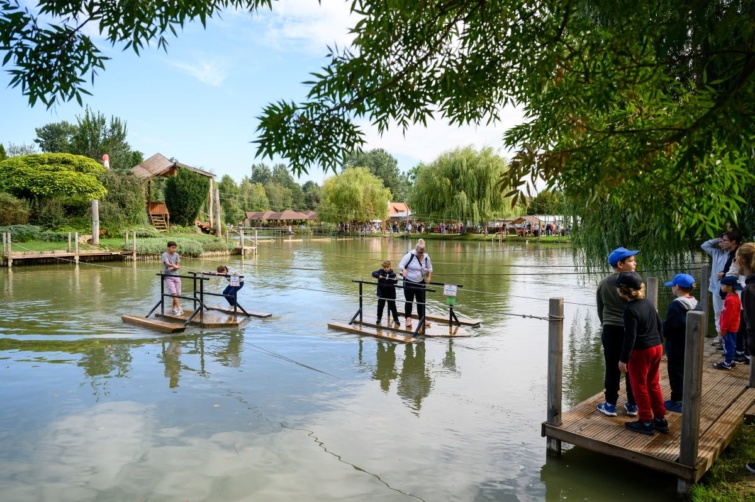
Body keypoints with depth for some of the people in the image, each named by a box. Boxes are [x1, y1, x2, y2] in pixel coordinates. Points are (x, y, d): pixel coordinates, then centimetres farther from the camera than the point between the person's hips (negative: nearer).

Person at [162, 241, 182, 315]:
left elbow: (178, 266, 0)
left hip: (176, 276, 4)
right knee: (174, 293, -14)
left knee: (178, 294, 2)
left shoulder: (176, 255, 7)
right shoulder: (164, 255, -6)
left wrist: (172, 268, -14)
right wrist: (174, 266, -21)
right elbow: (167, 263, -24)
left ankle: (173, 309, 20)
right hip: (168, 277, -4)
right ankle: (179, 309, -15)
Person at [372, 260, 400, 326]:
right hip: (381, 293, 2)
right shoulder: (381, 271, -3)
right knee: (380, 306, 12)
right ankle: (379, 318, 28)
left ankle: (396, 320, 13)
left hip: (390, 293, -2)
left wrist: (395, 280, -35)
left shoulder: (392, 273, -8)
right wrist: (378, 276, -28)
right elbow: (373, 273, -10)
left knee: (392, 306, 5)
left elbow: (395, 282, -12)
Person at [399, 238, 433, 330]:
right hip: (409, 282, -4)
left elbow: (430, 268, 14)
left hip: (420, 282, 4)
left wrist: (429, 276, -4)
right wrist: (404, 270, -38)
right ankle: (408, 318, 17)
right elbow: (401, 265, -16)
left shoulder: (426, 257, -1)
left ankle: (422, 319, 18)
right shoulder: (410, 255, -15)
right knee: (409, 301, 4)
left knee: (421, 301, 8)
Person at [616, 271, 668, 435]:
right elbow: (659, 324, 14)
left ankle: (646, 423, 12)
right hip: (657, 347, 8)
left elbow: (630, 337, -22)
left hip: (641, 351, -8)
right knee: (653, 384, 18)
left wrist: (623, 359, -16)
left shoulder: (630, 310, -21)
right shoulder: (649, 303, 4)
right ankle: (660, 419, 25)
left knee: (640, 386, 5)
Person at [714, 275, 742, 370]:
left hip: (729, 327, -10)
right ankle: (730, 361, 26)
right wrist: (724, 327, 21)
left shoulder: (730, 299, -25)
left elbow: (728, 316, -24)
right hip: (732, 326, 10)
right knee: (731, 344, 17)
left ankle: (727, 363, 5)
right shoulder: (733, 296, 9)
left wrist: (723, 328, -18)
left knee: (728, 344, -2)